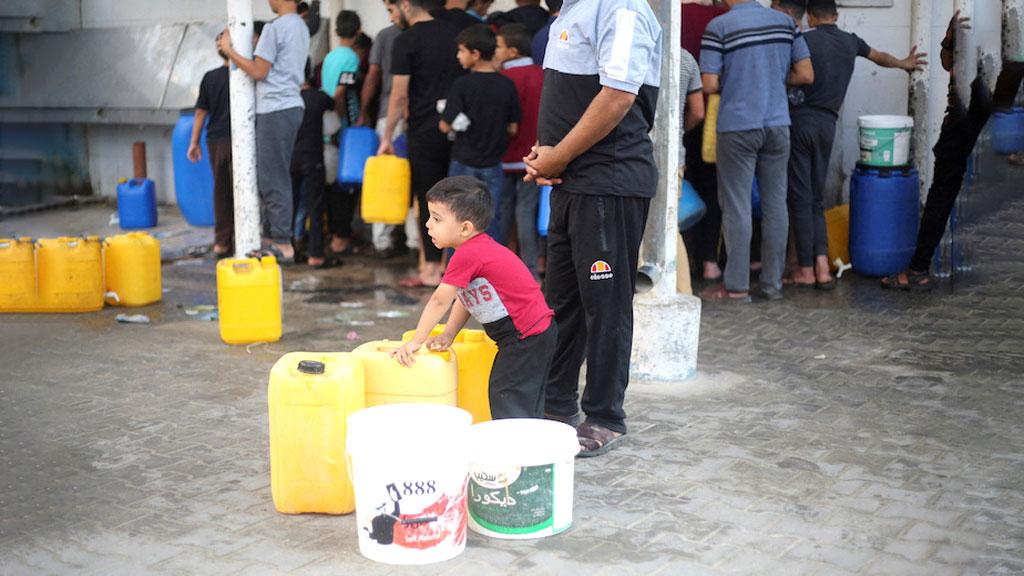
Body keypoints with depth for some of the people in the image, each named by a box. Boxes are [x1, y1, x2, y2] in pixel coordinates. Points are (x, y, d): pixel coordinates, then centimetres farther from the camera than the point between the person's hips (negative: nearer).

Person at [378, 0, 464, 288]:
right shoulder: (454, 33, 8)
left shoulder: (406, 40, -9)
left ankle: (432, 269, 4)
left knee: (428, 201, 2)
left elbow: (400, 95, -11)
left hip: (424, 132, -5)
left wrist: (387, 137, -4)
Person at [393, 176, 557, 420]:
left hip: (526, 338, -11)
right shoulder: (480, 248, 11)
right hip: (535, 333, 11)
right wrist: (447, 335, 7)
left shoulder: (467, 256, -21)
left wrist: (415, 342, -8)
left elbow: (439, 301, -16)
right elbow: (465, 298, 14)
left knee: (507, 398, -5)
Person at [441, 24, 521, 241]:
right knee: (492, 220, 9)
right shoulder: (507, 85, -3)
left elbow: (446, 126, -13)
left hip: (464, 163, -3)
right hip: (493, 164, 3)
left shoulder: (462, 85, -14)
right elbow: (513, 128, 2)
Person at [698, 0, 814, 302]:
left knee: (737, 207, 2)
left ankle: (736, 287, 6)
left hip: (738, 126, -4)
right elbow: (806, 75, 4)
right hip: (778, 124, 4)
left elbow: (709, 85, -13)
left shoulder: (719, 27, -9)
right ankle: (773, 283, 16)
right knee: (775, 204, 10)